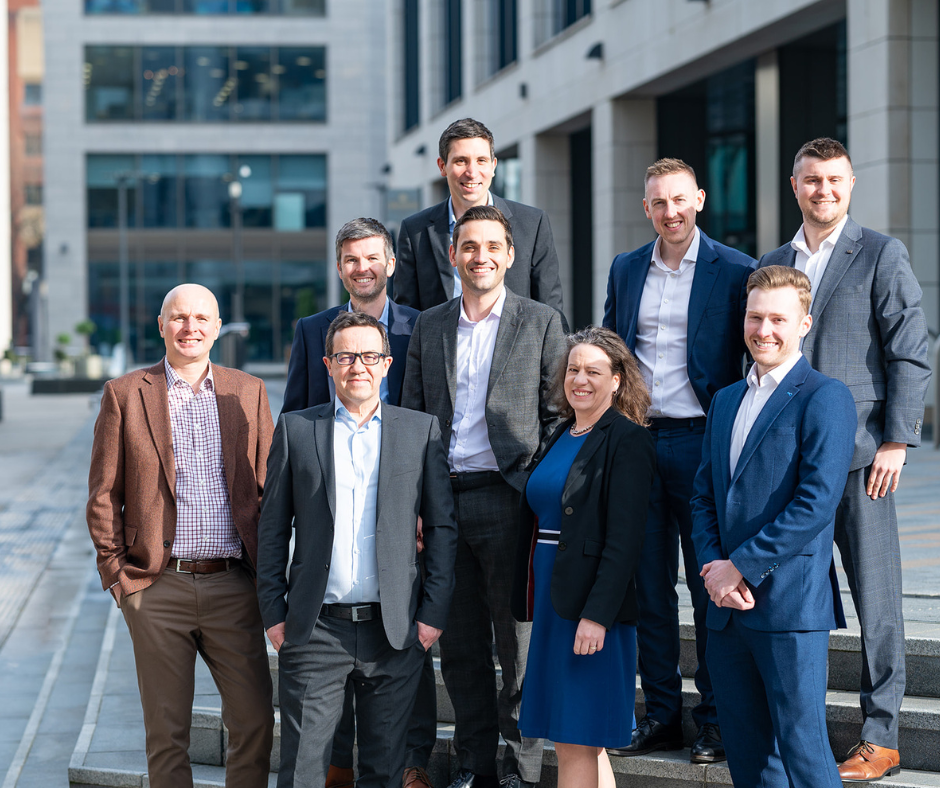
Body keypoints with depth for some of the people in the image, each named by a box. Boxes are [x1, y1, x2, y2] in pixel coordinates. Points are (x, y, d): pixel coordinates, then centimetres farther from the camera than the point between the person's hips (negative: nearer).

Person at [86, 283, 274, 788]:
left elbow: (269, 489, 11)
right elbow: (103, 496, 5)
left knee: (255, 721, 1)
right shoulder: (125, 395, 4)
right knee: (166, 733, 4)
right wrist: (116, 572, -1)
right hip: (158, 589, -2)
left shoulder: (248, 393, 9)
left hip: (233, 587, 2)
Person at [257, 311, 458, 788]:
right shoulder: (295, 430, 6)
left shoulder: (421, 430, 7)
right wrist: (273, 614, 1)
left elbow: (442, 526, 6)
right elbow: (272, 529, 7)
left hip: (394, 630, 1)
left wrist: (434, 611, -1)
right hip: (315, 629, -1)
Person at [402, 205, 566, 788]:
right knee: (460, 643, 8)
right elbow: (411, 418, 13)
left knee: (518, 641, 0)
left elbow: (559, 416, 1)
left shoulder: (542, 322, 3)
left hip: (509, 499, -3)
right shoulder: (429, 326, 13)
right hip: (443, 501, 4)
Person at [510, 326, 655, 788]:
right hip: (551, 602, 8)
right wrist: (532, 604, 13)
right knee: (575, 741, 11)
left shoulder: (627, 441, -9)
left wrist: (597, 615, -21)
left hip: (594, 610, -8)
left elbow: (624, 538, -16)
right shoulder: (560, 438, 16)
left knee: (576, 744, -7)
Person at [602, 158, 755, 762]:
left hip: (703, 443, -4)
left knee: (711, 587, 1)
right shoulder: (625, 270, 12)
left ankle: (716, 721, 10)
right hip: (636, 441, 5)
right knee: (649, 585, 8)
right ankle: (662, 715, 17)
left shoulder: (736, 271, -3)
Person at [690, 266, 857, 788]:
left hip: (791, 607, -7)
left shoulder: (825, 398, -6)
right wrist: (714, 569, -1)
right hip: (727, 609, 7)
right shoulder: (727, 400, 19)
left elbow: (816, 503, -15)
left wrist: (742, 566, -13)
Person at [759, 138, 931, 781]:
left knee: (876, 597, -2)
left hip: (859, 452, -4)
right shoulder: (771, 265, 15)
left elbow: (910, 355, -3)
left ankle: (882, 739, 5)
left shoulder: (882, 255, 1)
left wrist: (896, 442, -10)